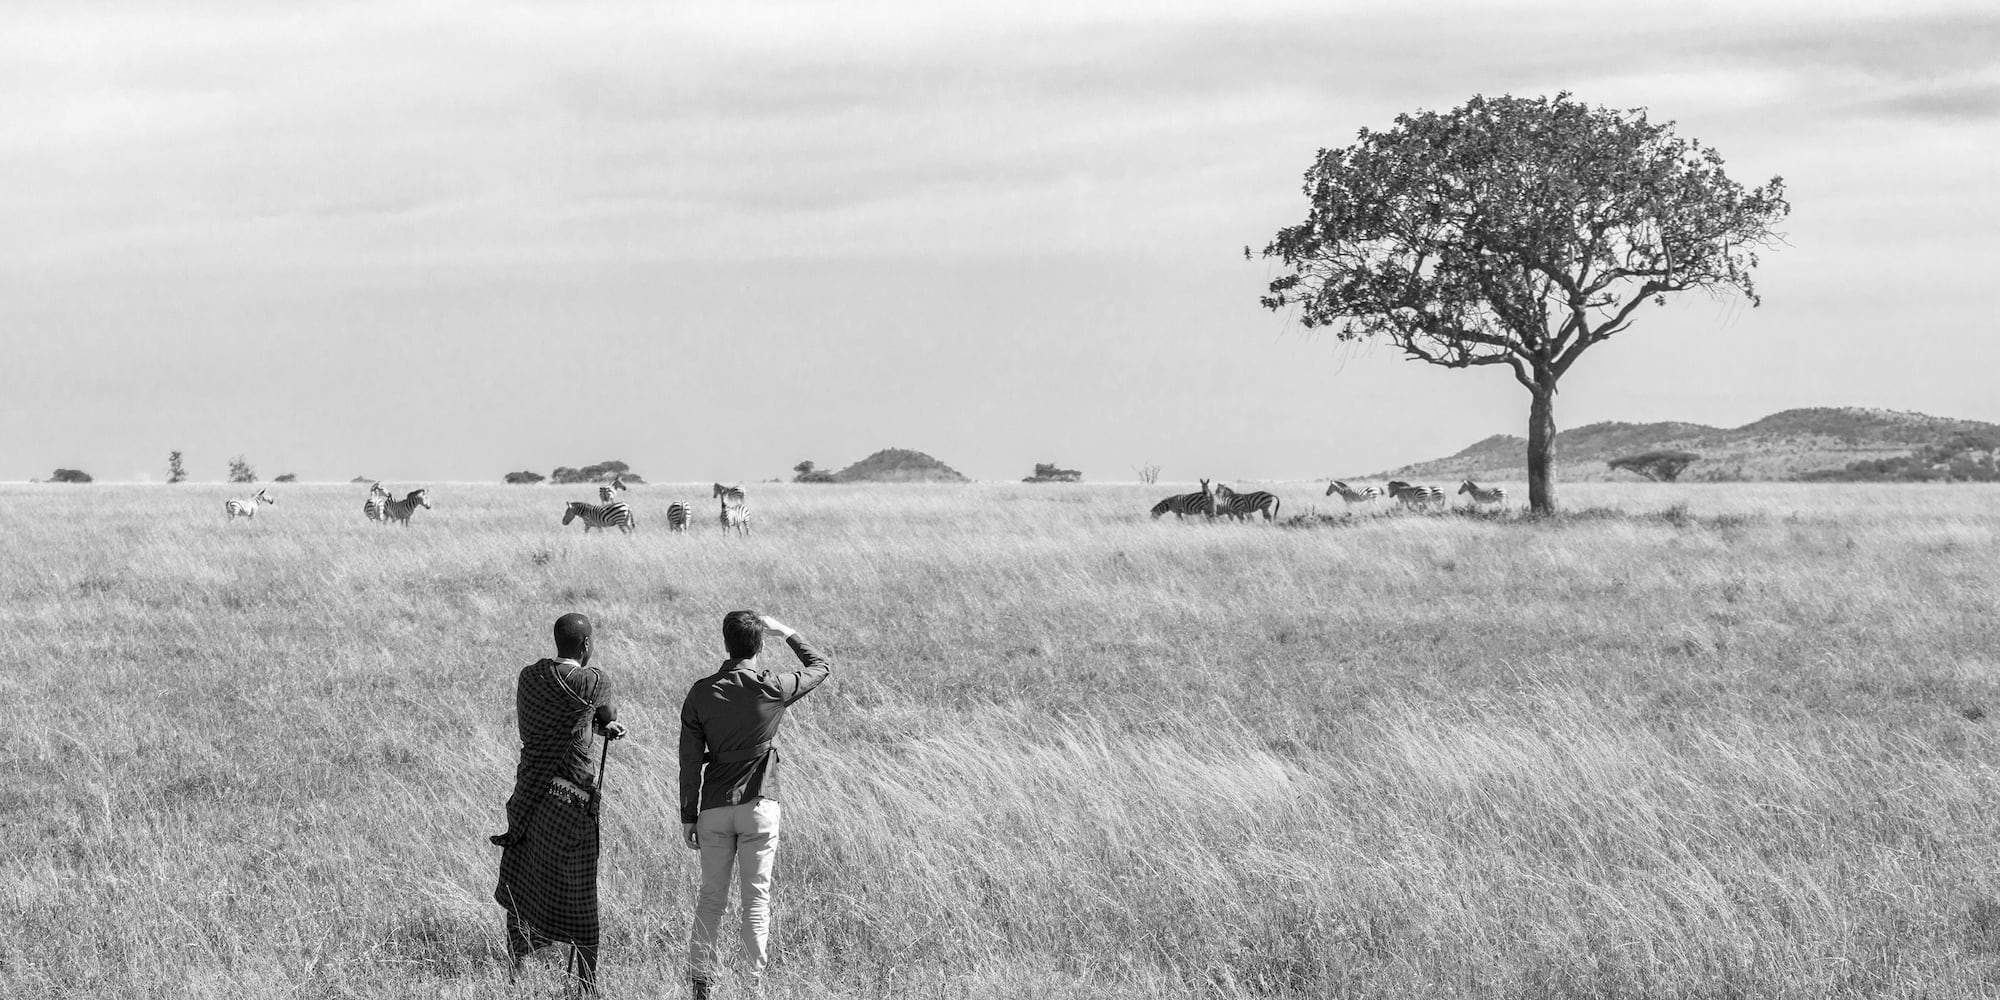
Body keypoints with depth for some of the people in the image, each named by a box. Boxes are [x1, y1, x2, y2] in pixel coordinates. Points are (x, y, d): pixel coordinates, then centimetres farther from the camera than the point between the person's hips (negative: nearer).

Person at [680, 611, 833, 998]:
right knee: (756, 896, 2)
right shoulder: (774, 688, -7)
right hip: (759, 806, -2)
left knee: (711, 896, 10)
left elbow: (690, 760, 0)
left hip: (714, 807, 2)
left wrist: (688, 816, 7)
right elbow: (821, 667, 11)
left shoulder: (701, 693, -2)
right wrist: (787, 633, 20)